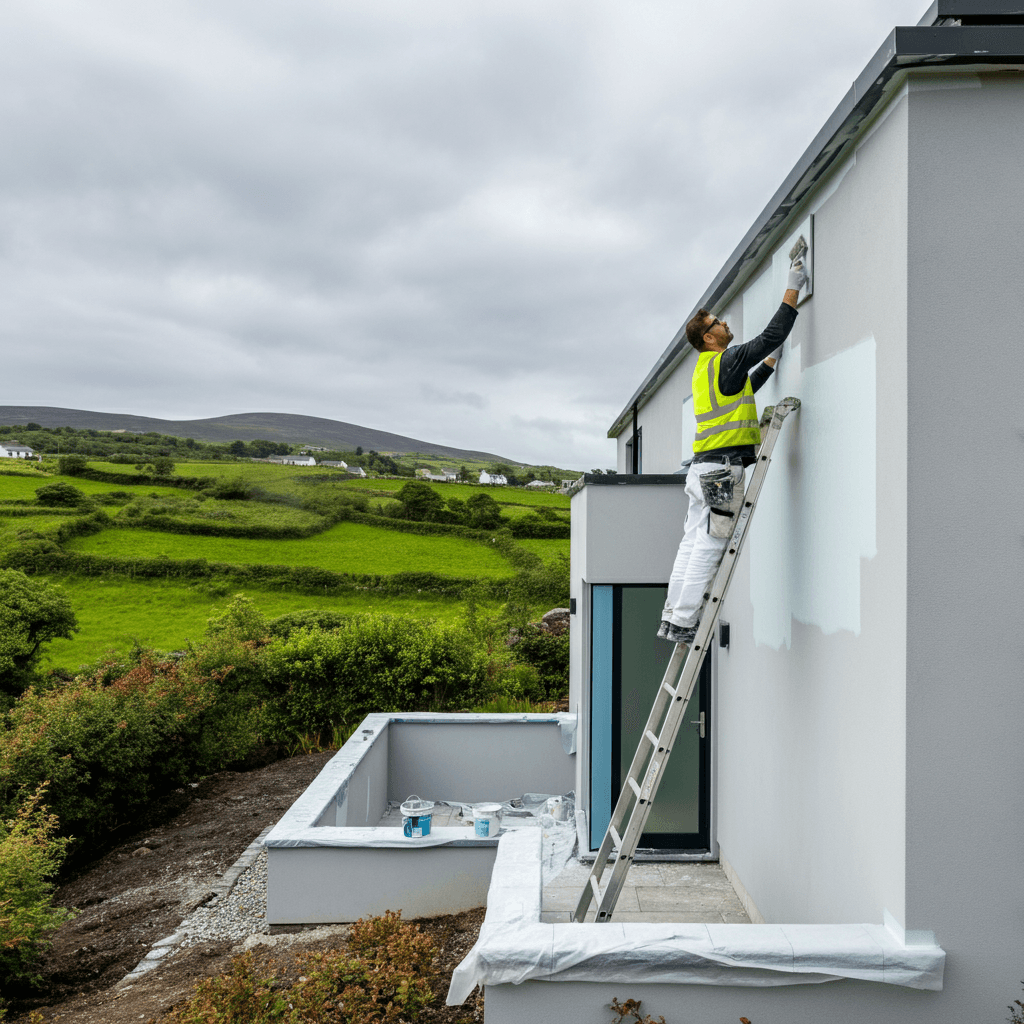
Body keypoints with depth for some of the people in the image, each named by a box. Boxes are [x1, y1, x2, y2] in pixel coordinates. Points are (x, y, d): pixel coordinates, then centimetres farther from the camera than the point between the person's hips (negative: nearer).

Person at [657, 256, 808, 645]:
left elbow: (743, 389, 38)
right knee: (708, 550, -9)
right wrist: (792, 289, 1)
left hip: (703, 468, 9)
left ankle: (672, 619, 10)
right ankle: (683, 623, -10)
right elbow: (772, 335, -7)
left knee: (692, 546, 9)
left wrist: (771, 360, 39)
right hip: (723, 467, -9)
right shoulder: (726, 360, -6)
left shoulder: (706, 369, 22)